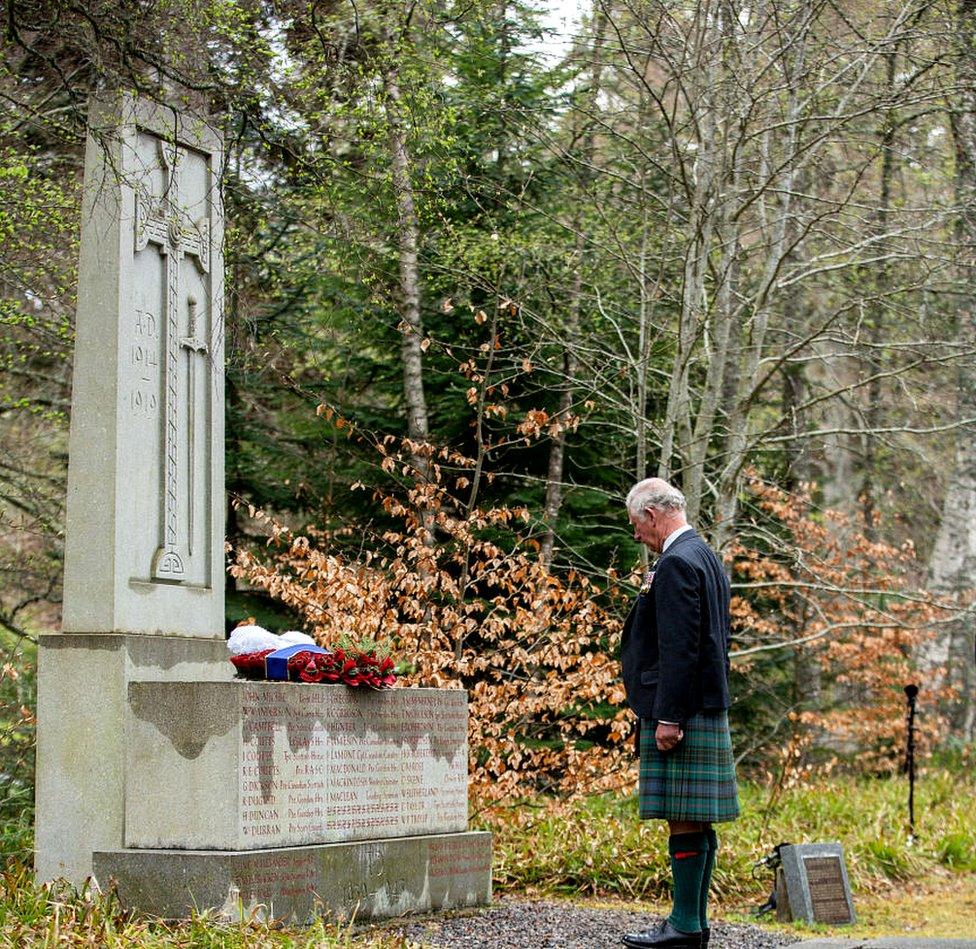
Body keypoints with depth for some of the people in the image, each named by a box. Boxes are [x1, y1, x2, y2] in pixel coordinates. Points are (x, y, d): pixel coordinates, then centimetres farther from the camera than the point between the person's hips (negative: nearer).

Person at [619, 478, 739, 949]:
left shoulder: (676, 562, -14)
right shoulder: (707, 557, 17)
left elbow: (679, 646, -20)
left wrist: (668, 716, -21)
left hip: (680, 708, -10)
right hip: (708, 707, 10)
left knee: (684, 818, -7)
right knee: (697, 820, 11)